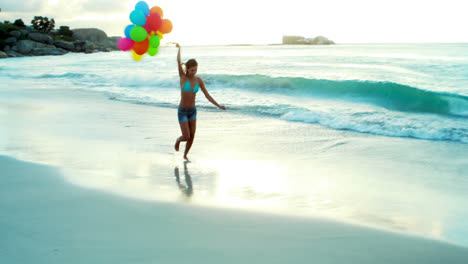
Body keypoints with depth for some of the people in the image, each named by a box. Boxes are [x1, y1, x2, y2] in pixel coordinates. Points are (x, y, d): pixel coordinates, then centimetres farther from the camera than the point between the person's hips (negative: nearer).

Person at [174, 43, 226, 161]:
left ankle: (185, 155, 32)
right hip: (182, 111, -4)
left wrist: (219, 106, -10)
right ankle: (178, 140, 32)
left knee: (192, 137, 5)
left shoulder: (199, 80, -4)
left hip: (192, 111, 4)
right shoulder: (183, 76, -15)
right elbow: (178, 61, -27)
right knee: (186, 137, -6)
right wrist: (179, 48, -15)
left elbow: (207, 96, -3)